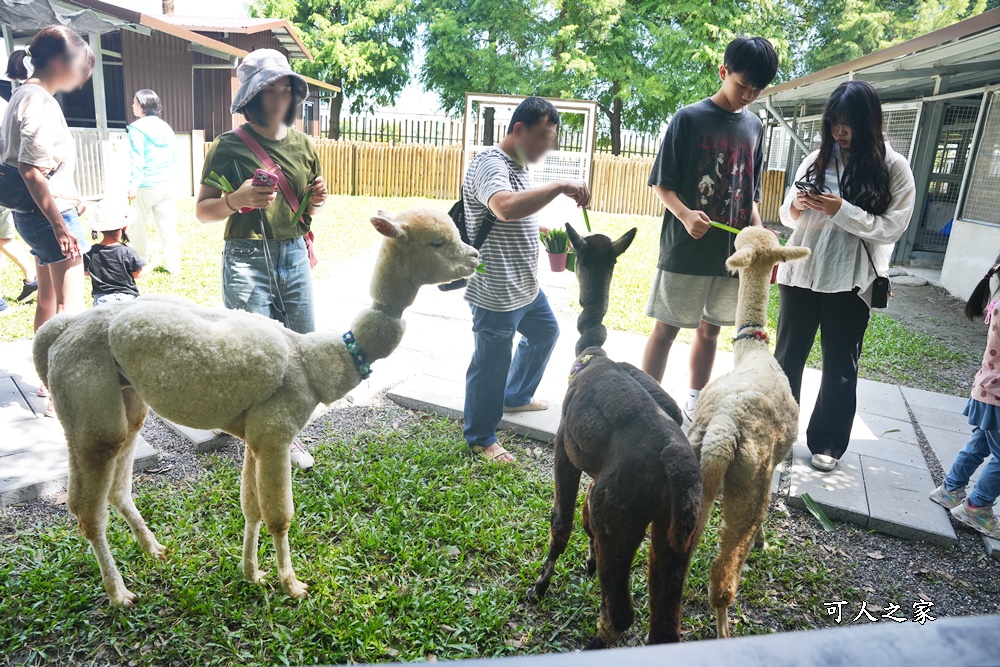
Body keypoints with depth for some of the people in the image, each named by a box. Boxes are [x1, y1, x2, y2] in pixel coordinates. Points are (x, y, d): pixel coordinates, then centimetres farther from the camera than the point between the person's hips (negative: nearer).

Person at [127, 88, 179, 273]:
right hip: (167, 184, 5)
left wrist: (133, 184, -14)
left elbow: (137, 159, -13)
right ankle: (173, 265, 1)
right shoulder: (166, 128, 12)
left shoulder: (138, 127, -5)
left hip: (146, 186, -5)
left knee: (139, 226, 10)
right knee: (167, 226, 3)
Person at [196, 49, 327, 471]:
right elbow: (202, 211, -3)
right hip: (248, 259, -5)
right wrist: (235, 200, -22)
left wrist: (315, 202, -2)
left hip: (294, 255, 5)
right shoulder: (229, 147, -6)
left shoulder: (303, 144, 9)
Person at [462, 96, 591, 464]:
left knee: (545, 333, 27)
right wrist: (560, 186, -40)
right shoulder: (490, 163, -19)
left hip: (525, 284, 10)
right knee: (492, 364, 2)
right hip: (495, 292, -10)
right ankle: (481, 438, 20)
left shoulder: (521, 164, 12)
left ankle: (517, 396, 46)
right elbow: (505, 208, -41)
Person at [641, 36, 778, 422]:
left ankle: (695, 403, 28)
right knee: (666, 329, 1)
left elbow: (750, 192, 17)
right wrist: (685, 215, -24)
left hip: (731, 251, 5)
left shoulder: (754, 126, 11)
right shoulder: (689, 118, -6)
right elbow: (662, 183, -6)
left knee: (710, 329, 14)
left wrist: (758, 231, 2)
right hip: (686, 249, -5)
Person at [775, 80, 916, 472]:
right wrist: (795, 208, -12)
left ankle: (828, 442, 23)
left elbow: (891, 228, -10)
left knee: (839, 367, 9)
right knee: (787, 356, 12)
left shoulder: (893, 168, -4)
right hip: (800, 274, 3)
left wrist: (842, 211, -20)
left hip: (850, 283, -3)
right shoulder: (817, 160, 5)